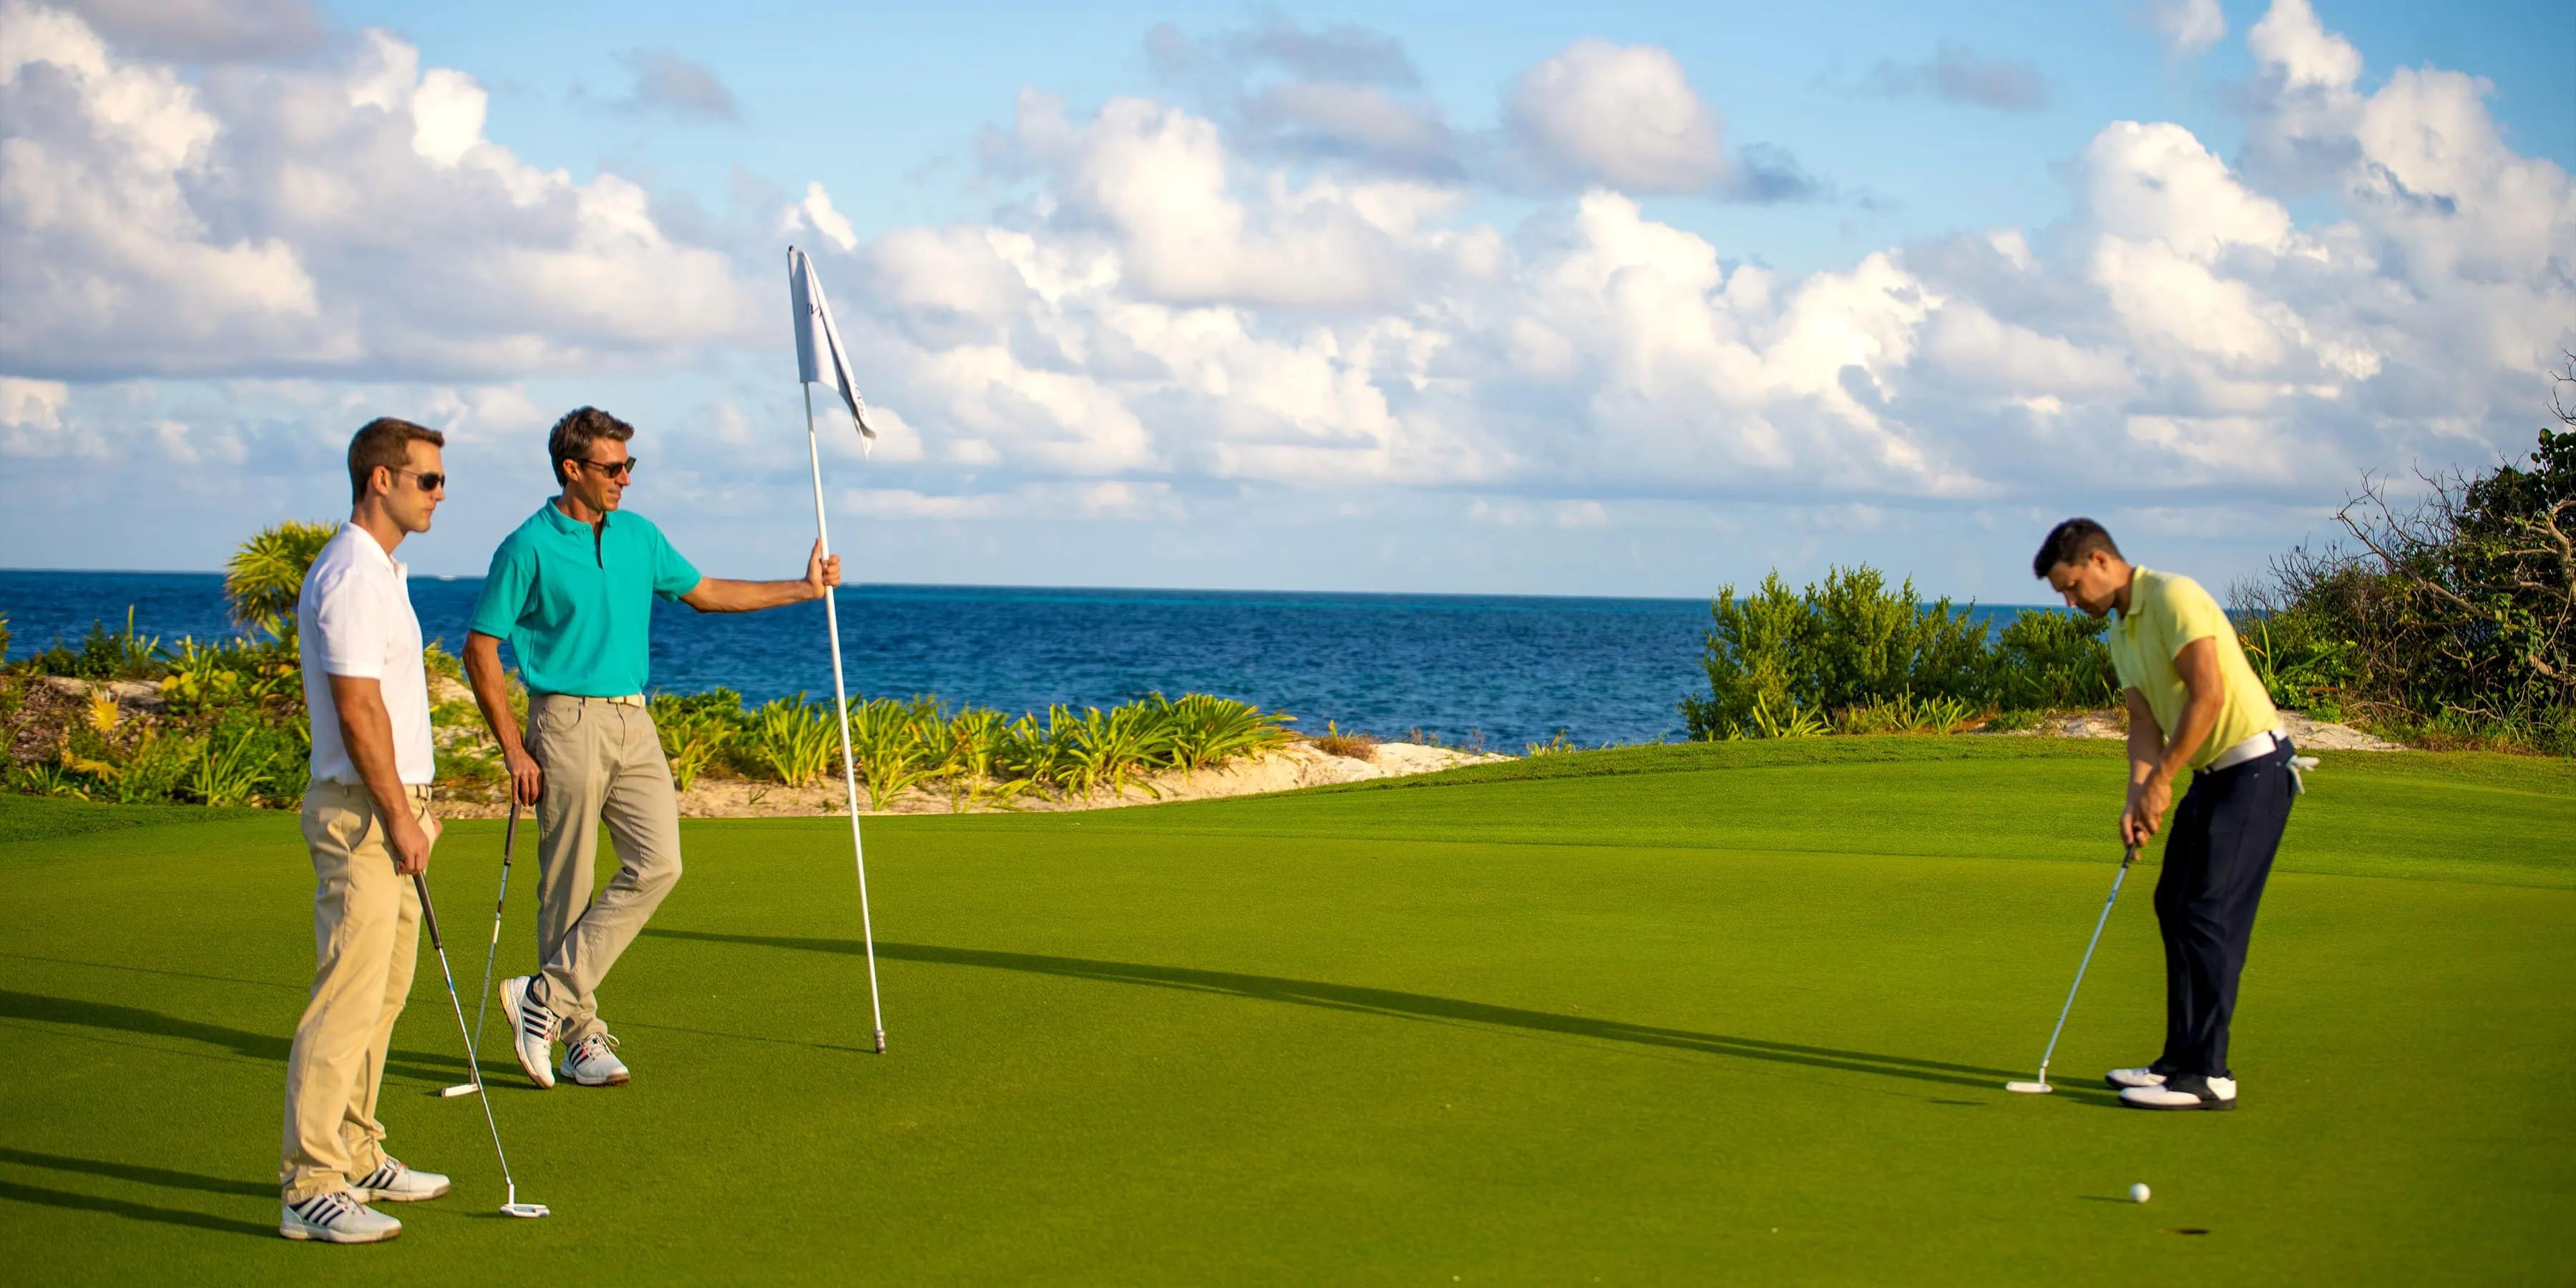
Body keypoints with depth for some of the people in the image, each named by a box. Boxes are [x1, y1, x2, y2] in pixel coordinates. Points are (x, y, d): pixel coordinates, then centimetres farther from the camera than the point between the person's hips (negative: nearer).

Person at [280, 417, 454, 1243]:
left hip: (390, 805, 11)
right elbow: (358, 711, -21)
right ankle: (310, 1186, -10)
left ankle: (356, 1157, 22)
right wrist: (400, 818, -17)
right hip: (361, 812, -11)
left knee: (383, 994, 14)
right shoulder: (349, 578, -17)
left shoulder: (381, 572, 16)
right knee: (348, 996, -11)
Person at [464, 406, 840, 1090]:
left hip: (634, 724, 6)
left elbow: (702, 592, 25)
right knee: (568, 887, -2)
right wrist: (515, 751, -9)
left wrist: (802, 589, 23)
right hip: (568, 724, -6)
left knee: (657, 864, -7)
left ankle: (546, 994, -2)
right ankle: (580, 1033, 8)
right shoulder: (529, 548, -7)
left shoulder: (638, 535, 11)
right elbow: (480, 649, -6)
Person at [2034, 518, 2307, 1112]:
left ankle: (2207, 1075, -11)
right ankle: (2183, 1058, 17)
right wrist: (2136, 795, -6)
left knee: (2210, 913, -12)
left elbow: (2208, 693, -23)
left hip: (2254, 767, -10)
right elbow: (2144, 722, 10)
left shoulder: (2173, 596, -16)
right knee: (2174, 906, 11)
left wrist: (2161, 780, -20)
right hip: (2212, 774, 10)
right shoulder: (2121, 633, 14)